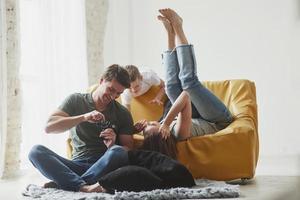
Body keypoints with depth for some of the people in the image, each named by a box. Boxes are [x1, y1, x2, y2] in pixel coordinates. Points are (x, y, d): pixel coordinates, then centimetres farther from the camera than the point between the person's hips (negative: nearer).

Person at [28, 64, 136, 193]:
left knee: (117, 152, -34)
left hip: (104, 166, -1)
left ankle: (63, 183, -32)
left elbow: (128, 150, 5)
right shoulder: (76, 100, 9)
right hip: (76, 165, 1)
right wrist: (83, 118, -17)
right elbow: (49, 127, -4)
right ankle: (83, 186, -42)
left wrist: (112, 146, -18)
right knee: (36, 151, -23)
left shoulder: (123, 114, 10)